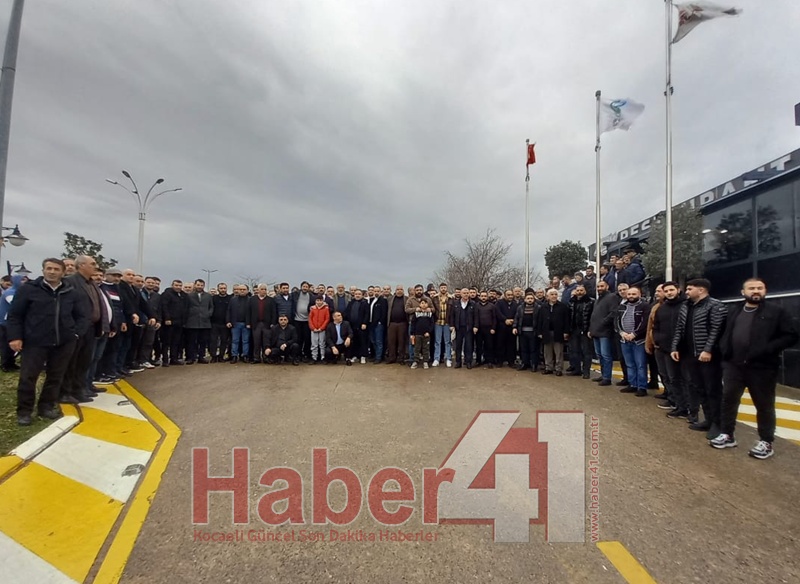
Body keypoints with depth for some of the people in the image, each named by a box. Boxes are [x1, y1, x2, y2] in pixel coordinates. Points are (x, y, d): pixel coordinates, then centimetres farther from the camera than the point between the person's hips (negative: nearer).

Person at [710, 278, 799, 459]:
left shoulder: (777, 312, -1)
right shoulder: (733, 313, 14)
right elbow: (725, 334, 21)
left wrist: (767, 350, -18)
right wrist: (724, 350, 3)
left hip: (762, 367, -4)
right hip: (733, 365, 4)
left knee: (764, 406, 8)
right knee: (728, 400, 8)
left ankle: (766, 442, 22)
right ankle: (727, 435, 20)